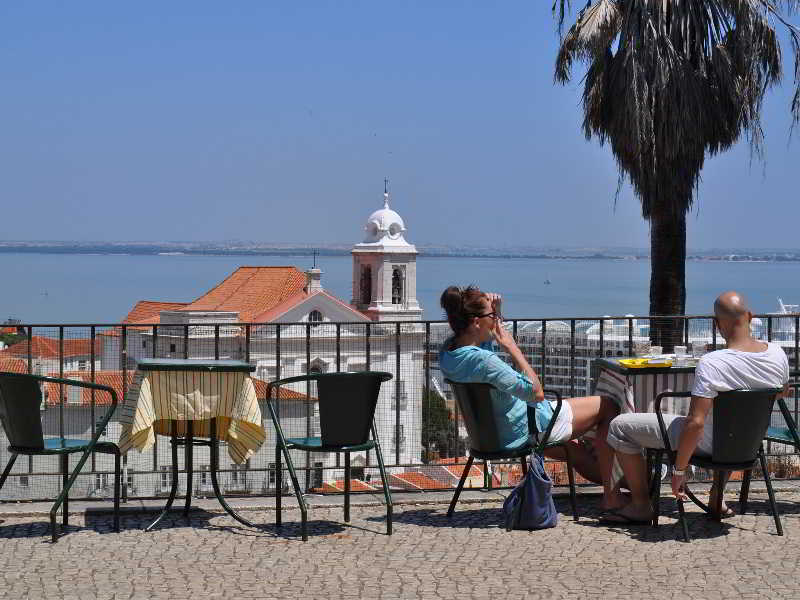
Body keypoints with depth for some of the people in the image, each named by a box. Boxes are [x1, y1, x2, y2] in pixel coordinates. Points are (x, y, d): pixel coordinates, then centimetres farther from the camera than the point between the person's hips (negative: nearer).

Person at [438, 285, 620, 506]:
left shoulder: (448, 351, -6)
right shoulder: (482, 360, -35)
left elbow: (490, 336, 16)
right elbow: (537, 393, -29)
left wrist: (495, 311, -5)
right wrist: (511, 346, -25)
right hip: (530, 427, -9)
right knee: (609, 406, 9)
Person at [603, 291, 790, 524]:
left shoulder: (711, 364, -32)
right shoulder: (778, 354, -13)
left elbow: (696, 423, -33)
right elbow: (783, 392, 9)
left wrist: (679, 470, -22)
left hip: (708, 444, -6)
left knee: (620, 426, 4)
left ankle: (641, 505, 13)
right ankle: (718, 496, 41)